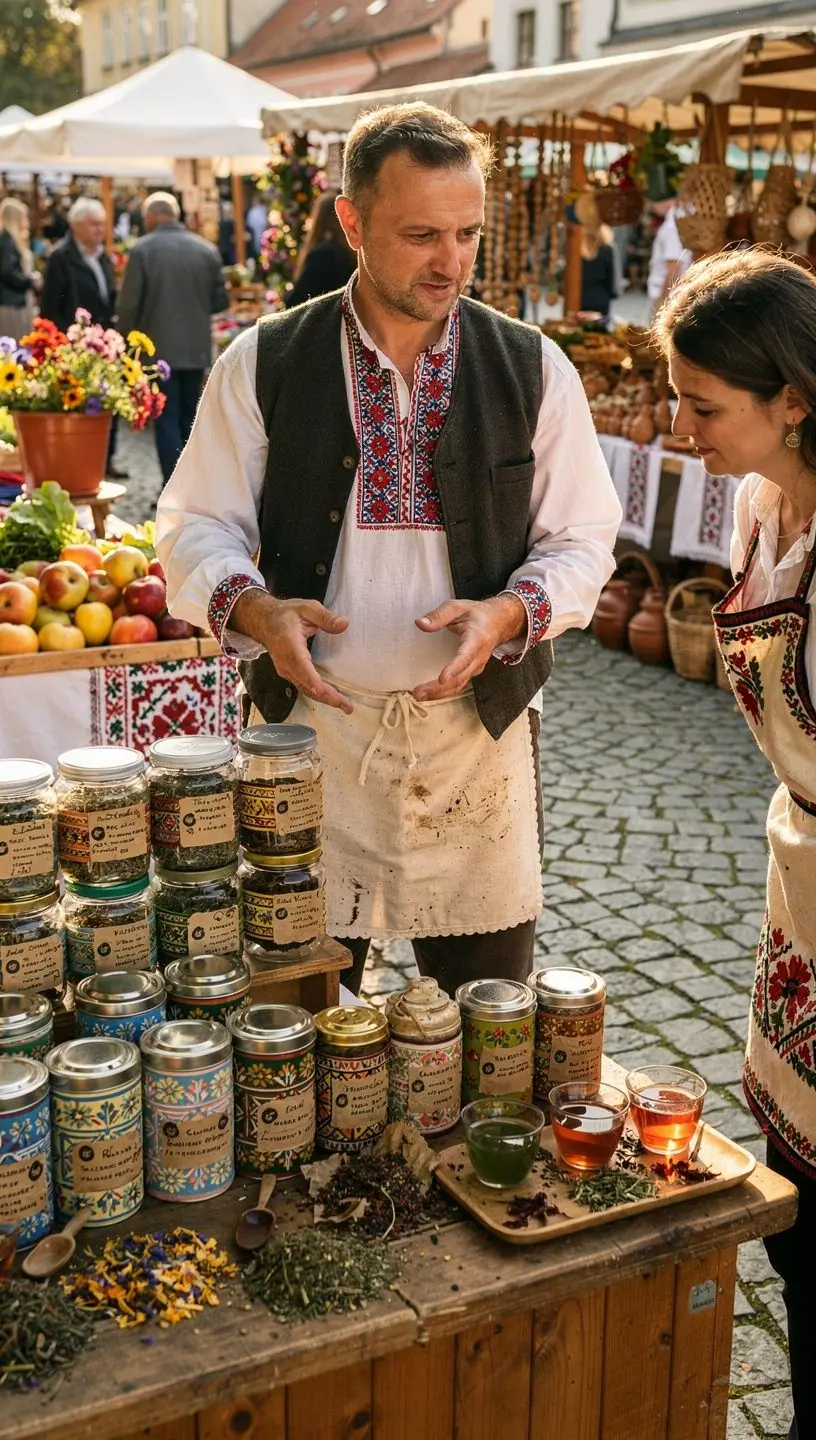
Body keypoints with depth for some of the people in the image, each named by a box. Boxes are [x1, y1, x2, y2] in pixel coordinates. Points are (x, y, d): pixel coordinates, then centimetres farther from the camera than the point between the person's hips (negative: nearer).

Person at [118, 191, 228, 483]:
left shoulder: (142, 250, -8)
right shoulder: (207, 249, 2)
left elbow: (129, 303, -9)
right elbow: (220, 300, 7)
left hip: (160, 348, -4)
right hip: (196, 347, 4)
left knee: (167, 420, -1)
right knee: (188, 418, 14)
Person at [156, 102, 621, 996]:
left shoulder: (534, 371, 2)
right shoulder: (261, 364, 0)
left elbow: (581, 542, 5)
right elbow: (195, 525, 3)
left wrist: (509, 613, -15)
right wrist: (252, 607, -18)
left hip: (479, 725, 1)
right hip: (310, 722, -1)